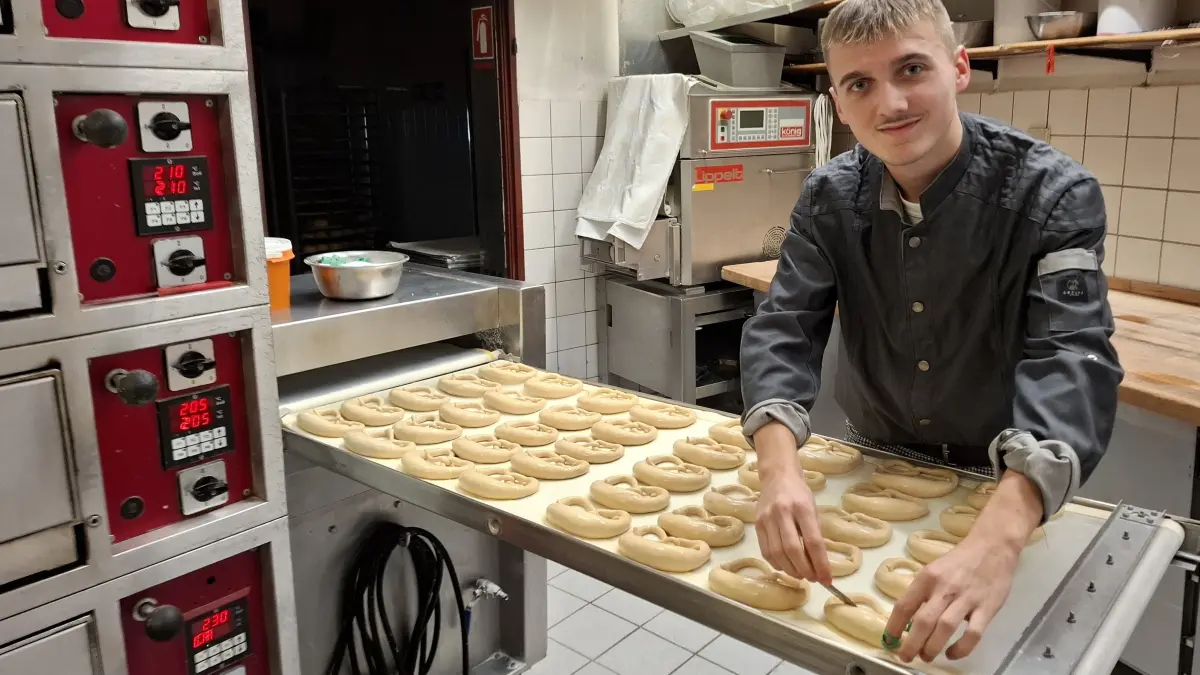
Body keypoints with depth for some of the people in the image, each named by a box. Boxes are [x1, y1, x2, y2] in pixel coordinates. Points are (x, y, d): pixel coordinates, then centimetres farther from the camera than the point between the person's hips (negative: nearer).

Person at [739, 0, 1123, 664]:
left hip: (1003, 487, -2)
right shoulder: (829, 197, -14)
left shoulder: (1053, 194, -25)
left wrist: (998, 538, -53)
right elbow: (783, 330, -22)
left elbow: (1071, 359, -36)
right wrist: (780, 470, -43)